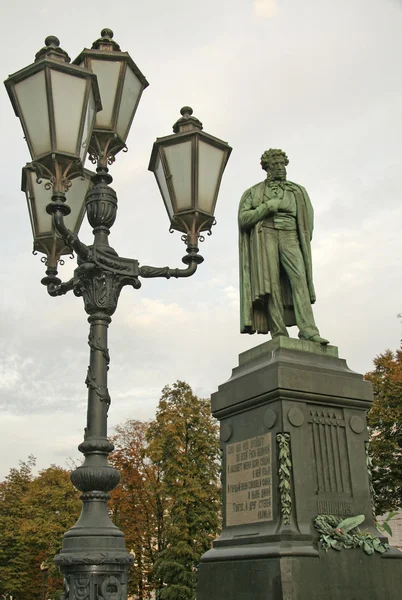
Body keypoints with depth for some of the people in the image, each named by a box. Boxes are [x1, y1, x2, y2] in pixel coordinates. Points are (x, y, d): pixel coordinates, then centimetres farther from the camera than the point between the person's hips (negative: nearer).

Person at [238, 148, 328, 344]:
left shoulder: (296, 191, 22)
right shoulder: (255, 192, 17)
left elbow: (306, 218, 15)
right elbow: (243, 218, 5)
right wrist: (268, 207, -5)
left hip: (290, 236, 2)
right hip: (265, 235, -1)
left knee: (299, 278, -18)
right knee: (271, 282, -15)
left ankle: (308, 331, -28)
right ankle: (279, 334, -20)